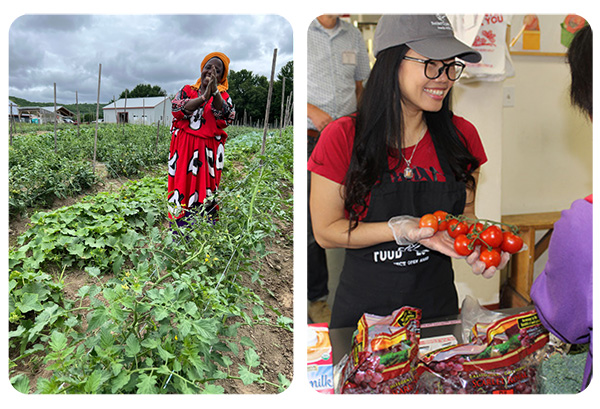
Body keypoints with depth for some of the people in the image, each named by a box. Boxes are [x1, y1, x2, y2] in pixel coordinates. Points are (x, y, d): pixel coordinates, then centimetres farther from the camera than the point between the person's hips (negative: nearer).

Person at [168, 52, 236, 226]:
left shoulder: (223, 96, 10)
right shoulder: (187, 91, 12)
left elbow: (227, 116, -11)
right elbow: (177, 110, -8)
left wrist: (215, 92, -26)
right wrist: (204, 97, -20)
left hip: (208, 153, -1)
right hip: (183, 150, 1)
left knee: (205, 192, -2)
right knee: (182, 190, 0)